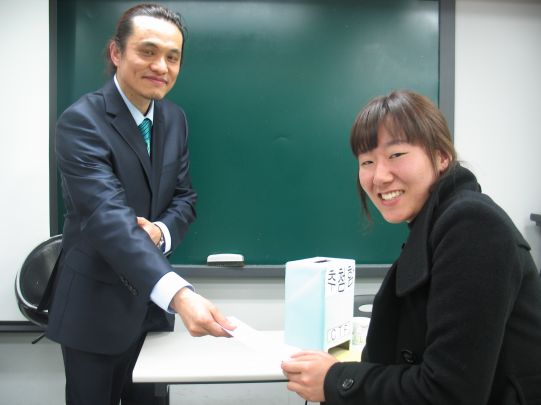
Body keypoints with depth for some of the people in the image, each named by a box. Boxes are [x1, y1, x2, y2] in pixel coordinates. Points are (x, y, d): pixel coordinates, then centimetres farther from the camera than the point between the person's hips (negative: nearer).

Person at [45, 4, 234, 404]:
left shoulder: (175, 118, 2)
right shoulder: (81, 121, -20)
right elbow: (108, 216, -32)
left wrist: (161, 231, -18)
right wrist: (179, 293, -46)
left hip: (152, 301, 6)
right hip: (96, 306, -6)